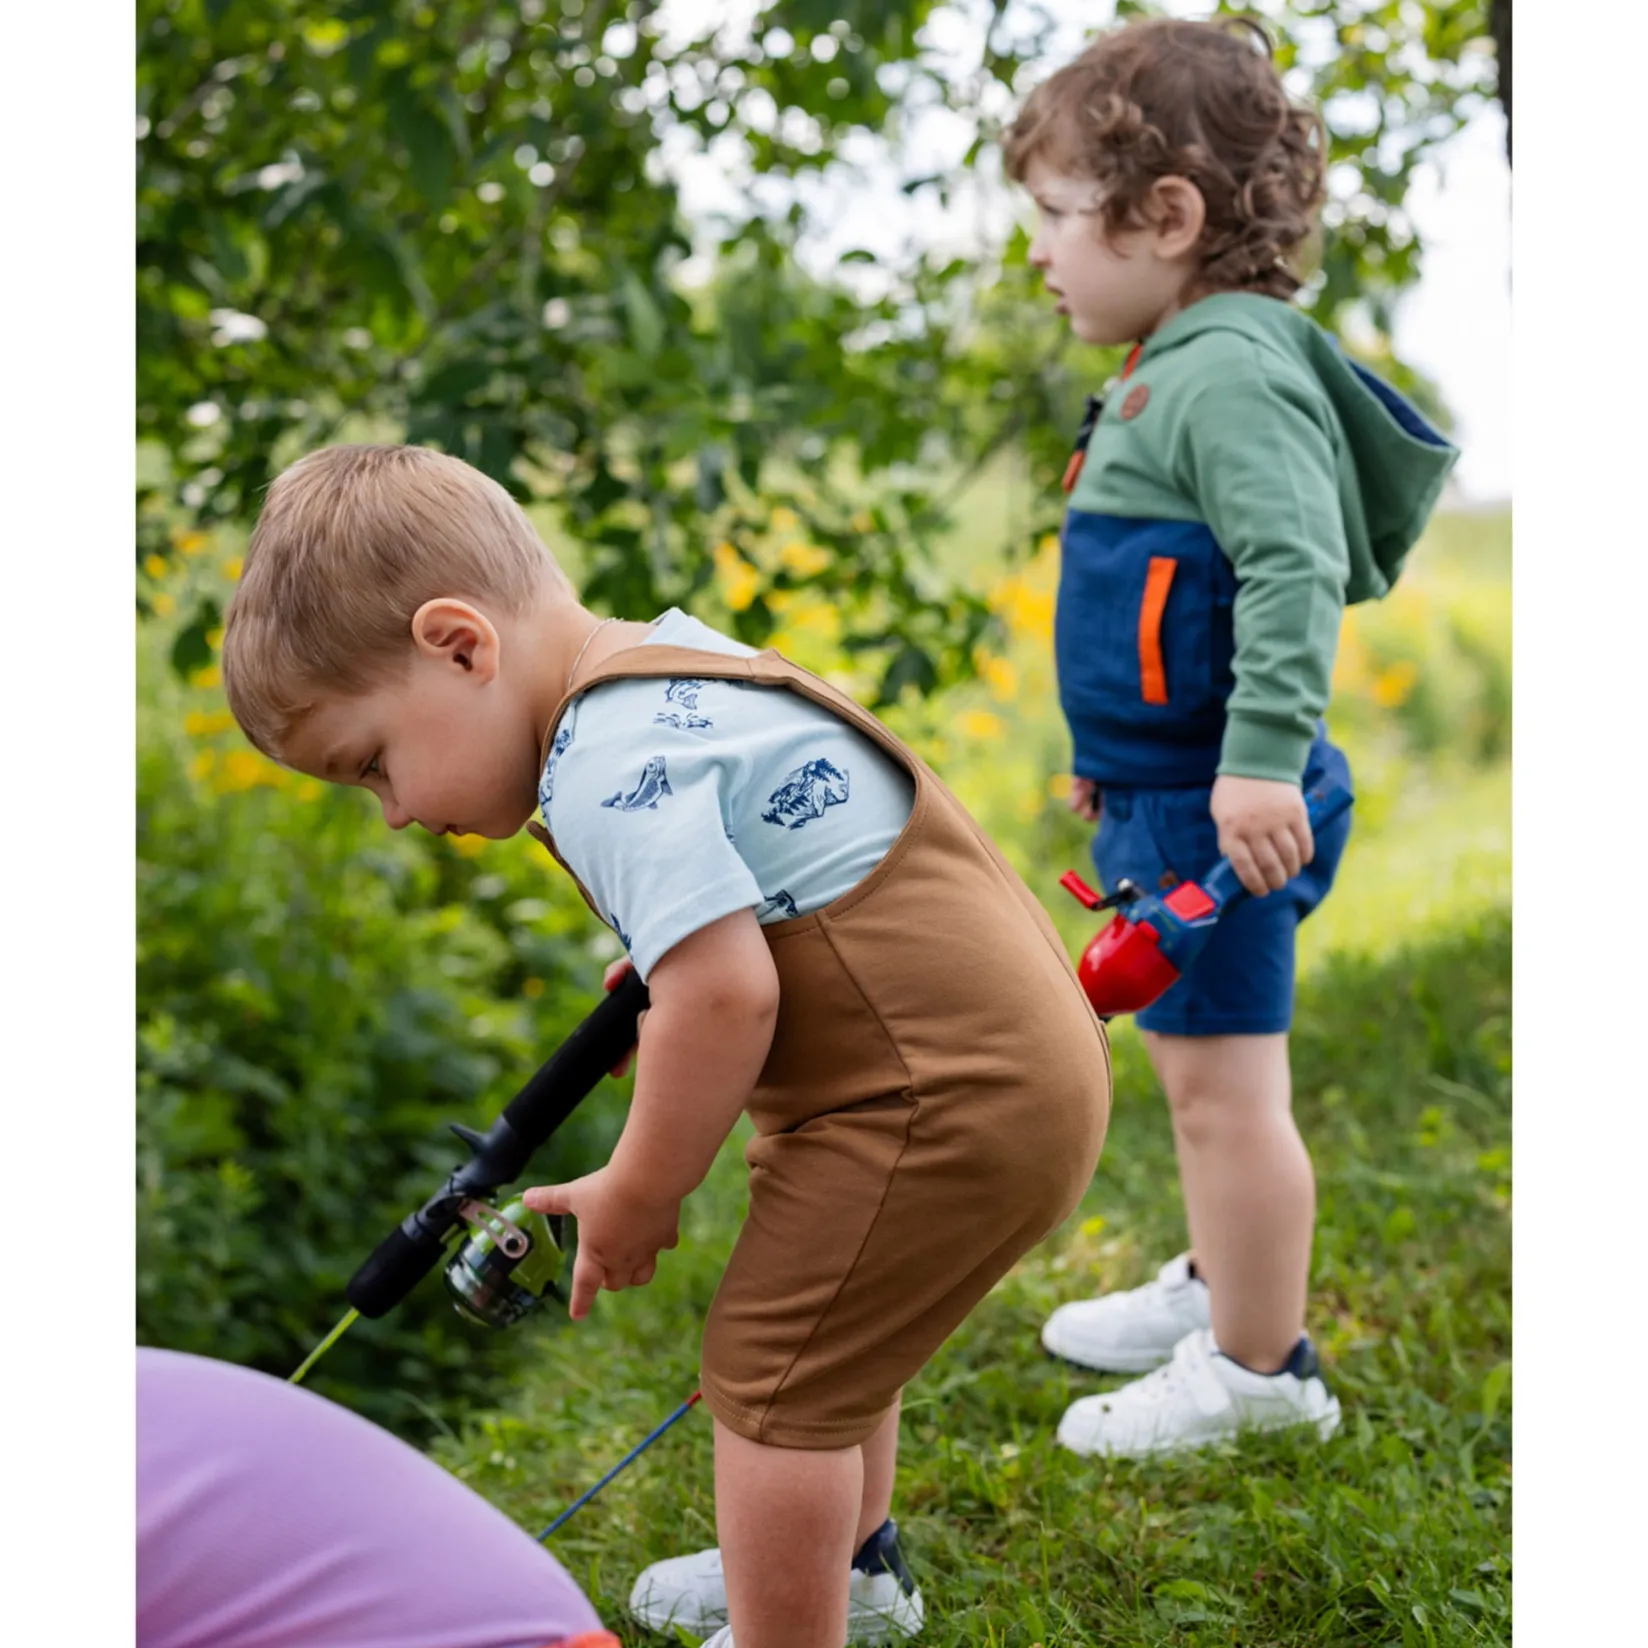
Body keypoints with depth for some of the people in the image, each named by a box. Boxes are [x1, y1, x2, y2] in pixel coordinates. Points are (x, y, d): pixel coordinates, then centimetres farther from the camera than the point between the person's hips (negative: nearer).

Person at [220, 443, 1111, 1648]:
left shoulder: (607, 764, -20)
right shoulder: (678, 667, 11)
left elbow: (724, 994, -26)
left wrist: (636, 1200, -12)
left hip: (946, 1097, -11)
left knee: (771, 1367, -2)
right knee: (831, 1319, 27)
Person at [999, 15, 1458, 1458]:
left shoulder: (1235, 374, -18)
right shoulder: (1177, 368, 15)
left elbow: (1292, 568, -28)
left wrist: (1262, 757, -33)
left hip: (1222, 810, -10)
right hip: (1164, 789, 10)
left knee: (1222, 1081, -2)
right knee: (1205, 1073, 22)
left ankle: (1260, 1368, 11)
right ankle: (1218, 1286, 39)